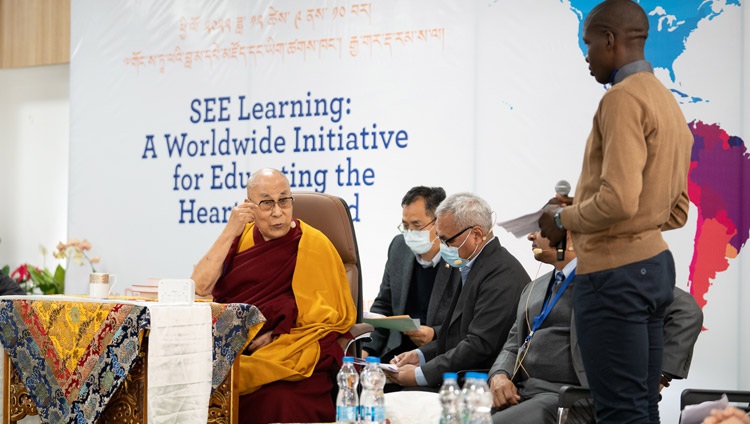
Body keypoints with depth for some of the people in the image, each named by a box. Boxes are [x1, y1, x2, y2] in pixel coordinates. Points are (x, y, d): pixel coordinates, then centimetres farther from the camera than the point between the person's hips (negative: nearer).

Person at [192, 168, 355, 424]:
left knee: (280, 399, -35)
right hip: (227, 347, 4)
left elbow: (330, 317, 0)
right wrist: (230, 233, -4)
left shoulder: (313, 244, 1)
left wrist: (274, 336, -10)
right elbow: (198, 288, 1)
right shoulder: (241, 236, 13)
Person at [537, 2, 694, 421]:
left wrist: (564, 218, -5)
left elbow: (618, 200, -24)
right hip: (656, 263, 10)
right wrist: (581, 209, 16)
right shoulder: (669, 103, 15)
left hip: (614, 272, -10)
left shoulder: (624, 97, -13)